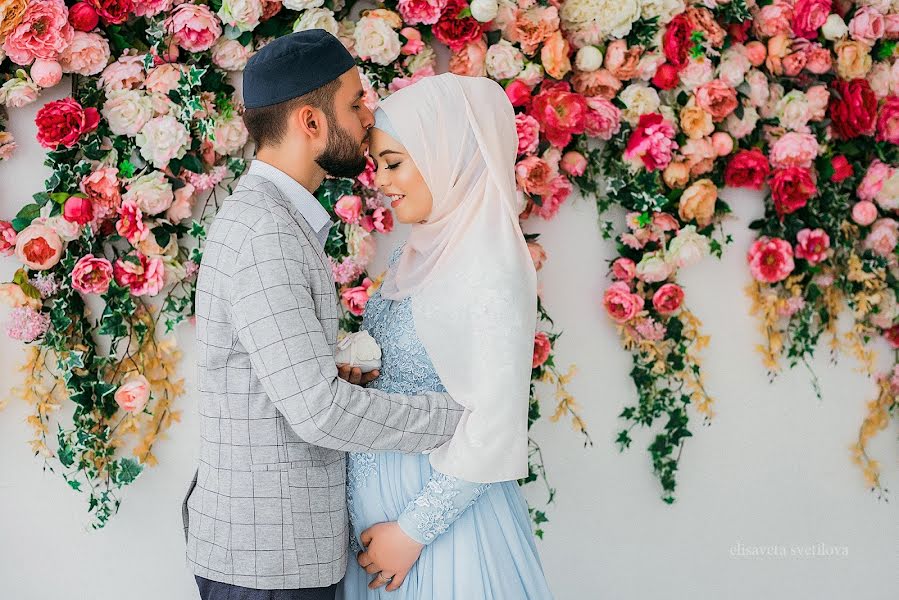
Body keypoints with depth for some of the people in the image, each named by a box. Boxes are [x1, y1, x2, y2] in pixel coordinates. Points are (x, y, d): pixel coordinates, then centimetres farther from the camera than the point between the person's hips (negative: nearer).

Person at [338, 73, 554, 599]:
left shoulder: (492, 267, -18)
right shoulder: (419, 256, 6)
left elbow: (496, 428, -20)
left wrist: (412, 531, -16)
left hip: (442, 506, -8)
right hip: (375, 495, 8)